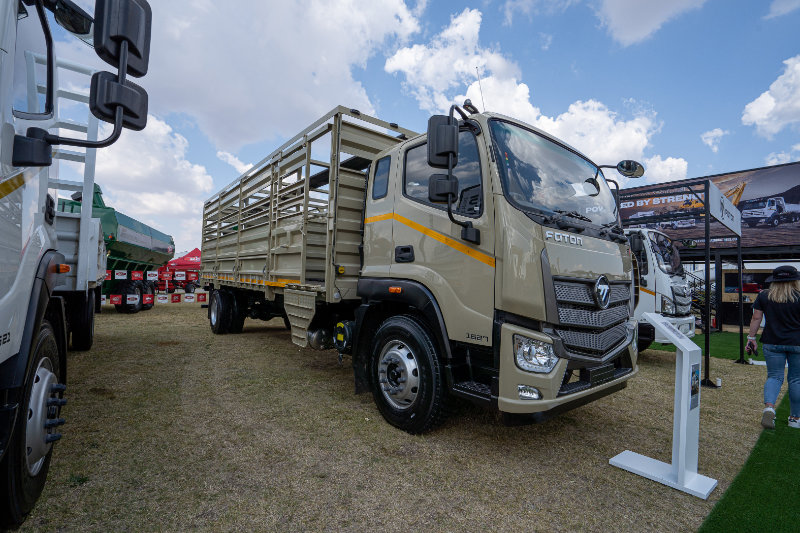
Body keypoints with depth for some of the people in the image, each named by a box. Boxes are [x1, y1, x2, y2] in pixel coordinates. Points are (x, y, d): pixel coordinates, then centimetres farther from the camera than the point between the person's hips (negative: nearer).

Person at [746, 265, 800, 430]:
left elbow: (756, 318, 0)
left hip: (772, 343, 1)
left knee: (774, 376, 9)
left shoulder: (763, 296, -1)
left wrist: (751, 338, 7)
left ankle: (768, 407, -14)